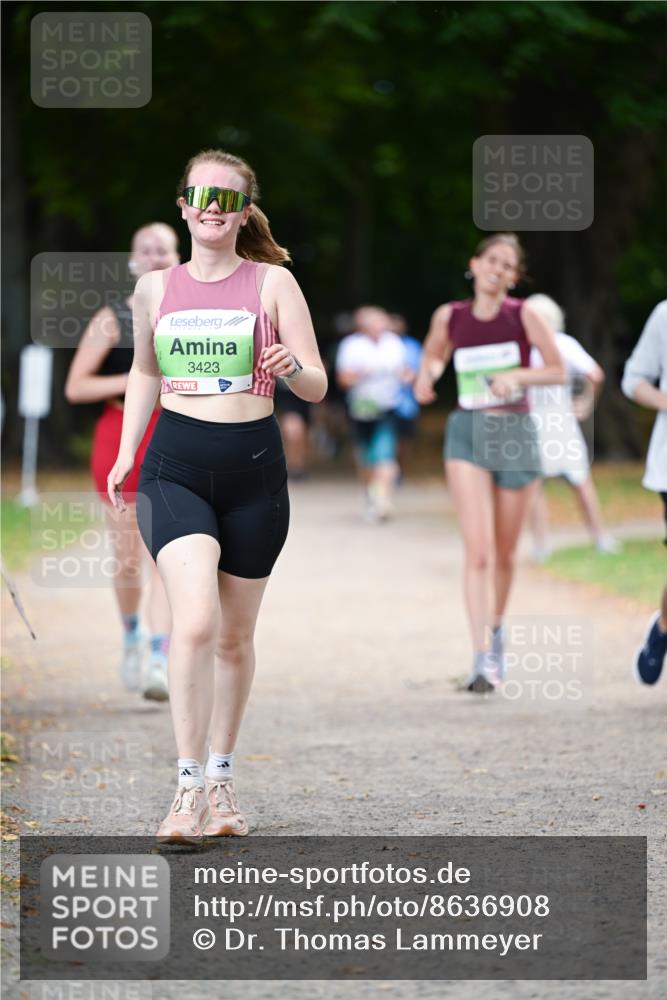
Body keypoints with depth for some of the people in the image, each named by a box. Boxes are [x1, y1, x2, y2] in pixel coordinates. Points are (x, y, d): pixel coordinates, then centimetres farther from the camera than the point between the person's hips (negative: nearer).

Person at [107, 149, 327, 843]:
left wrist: (291, 366, -22)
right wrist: (126, 451, 13)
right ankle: (189, 787, -16)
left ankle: (221, 779, 25)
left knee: (234, 636, 9)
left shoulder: (272, 283, 1)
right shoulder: (155, 288, 8)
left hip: (252, 467, 0)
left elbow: (317, 388, 0)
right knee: (195, 622, -19)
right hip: (175, 466, 0)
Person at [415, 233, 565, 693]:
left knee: (505, 552, 11)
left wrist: (518, 376, -17)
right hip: (468, 433, 0)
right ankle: (483, 658, -20)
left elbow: (558, 370, -1)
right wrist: (427, 375, -1)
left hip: (515, 432, 0)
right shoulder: (450, 317, 2)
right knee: (478, 549, -15)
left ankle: (497, 626, 40)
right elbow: (435, 354, 21)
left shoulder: (525, 315, -3)